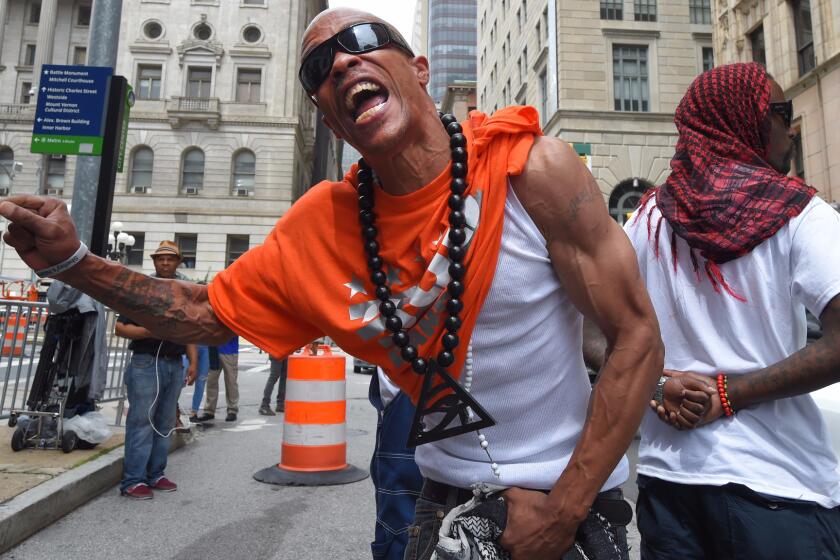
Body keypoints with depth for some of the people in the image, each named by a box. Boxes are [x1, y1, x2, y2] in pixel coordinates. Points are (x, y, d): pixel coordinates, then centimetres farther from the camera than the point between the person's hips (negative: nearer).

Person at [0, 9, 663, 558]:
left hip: (573, 492, -1)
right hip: (448, 493, 3)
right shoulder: (319, 226, -10)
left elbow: (638, 338, -17)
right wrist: (73, 261, -9)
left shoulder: (531, 167, -20)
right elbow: (207, 312, 4)